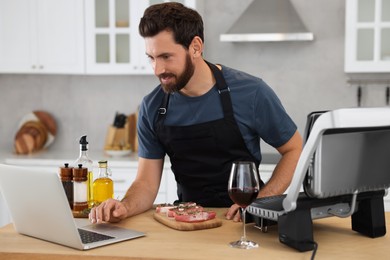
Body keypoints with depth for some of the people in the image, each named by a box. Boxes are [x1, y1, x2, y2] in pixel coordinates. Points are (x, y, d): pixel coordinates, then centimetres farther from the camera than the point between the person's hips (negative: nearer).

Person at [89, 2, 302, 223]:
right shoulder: (151, 108, -2)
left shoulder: (251, 93, -12)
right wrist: (124, 208, -22)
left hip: (241, 221, -2)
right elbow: (147, 183, 0)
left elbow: (295, 150, -1)